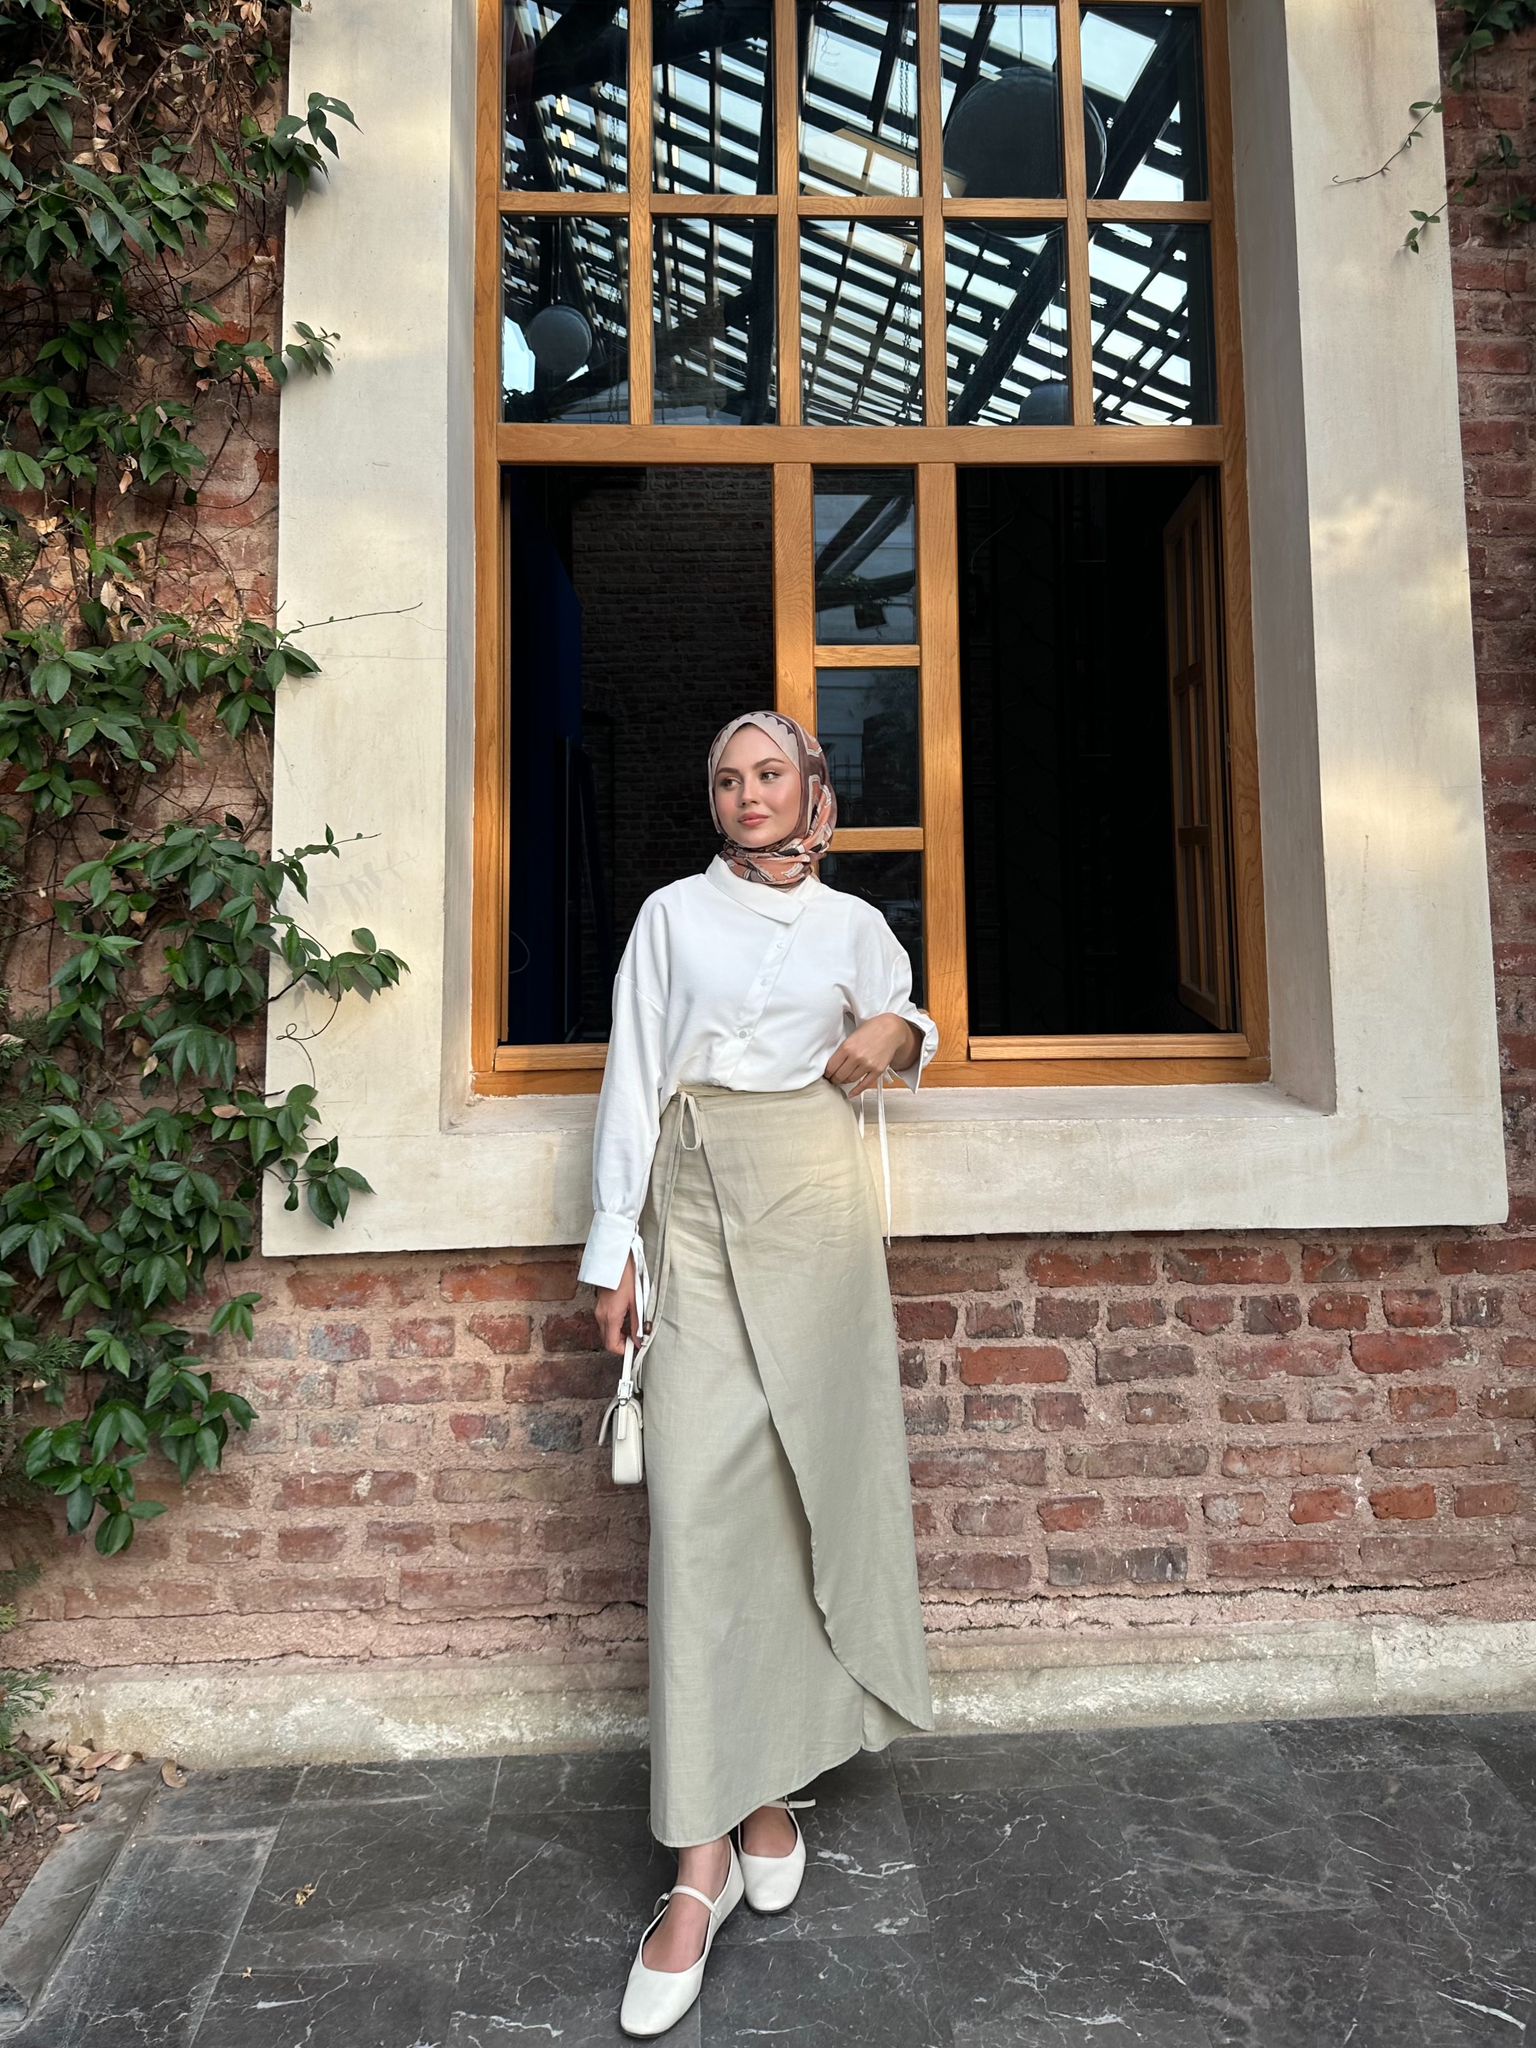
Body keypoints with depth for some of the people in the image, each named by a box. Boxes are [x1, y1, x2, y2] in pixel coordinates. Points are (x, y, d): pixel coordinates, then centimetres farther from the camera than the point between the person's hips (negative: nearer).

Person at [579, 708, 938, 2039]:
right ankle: (704, 1853, 0)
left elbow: (905, 1027, 26)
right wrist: (615, 1246, -1)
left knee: (807, 1480, 2)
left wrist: (896, 1040, 0)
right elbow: (631, 1076, 6)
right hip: (696, 1208, -1)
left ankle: (771, 1781, 20)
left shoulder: (855, 925, 11)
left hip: (813, 1206, 1)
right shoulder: (673, 914, 9)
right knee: (699, 1504, -7)